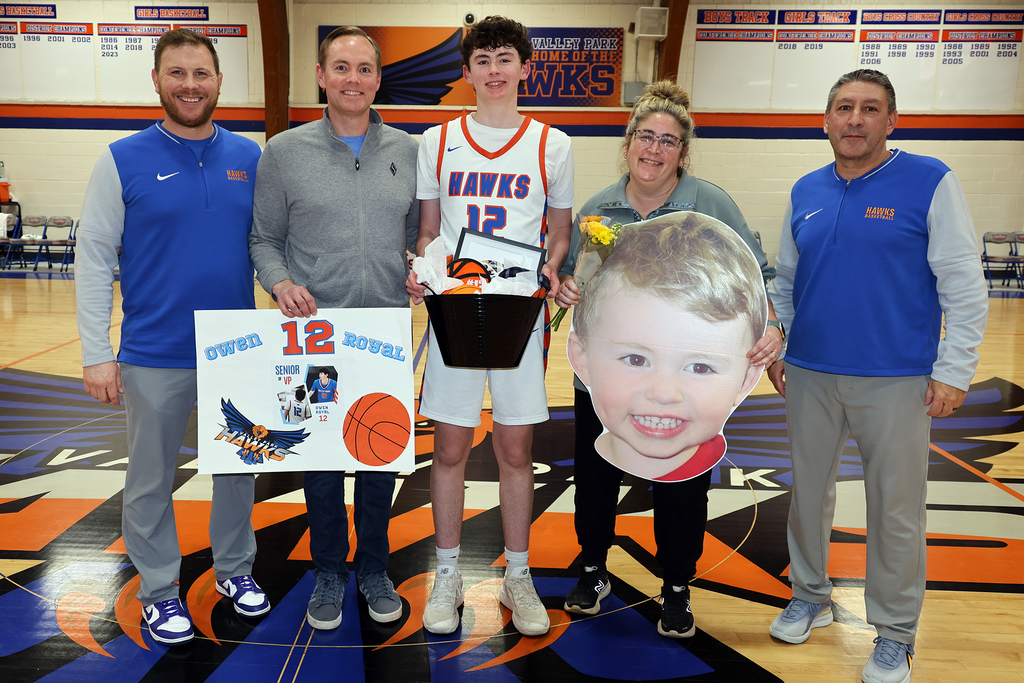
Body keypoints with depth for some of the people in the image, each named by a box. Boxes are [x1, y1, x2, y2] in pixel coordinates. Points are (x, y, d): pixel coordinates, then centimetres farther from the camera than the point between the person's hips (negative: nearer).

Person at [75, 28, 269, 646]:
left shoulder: (250, 156, 4)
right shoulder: (124, 160, -4)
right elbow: (94, 260, -5)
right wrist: (97, 354, -9)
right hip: (155, 357, -2)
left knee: (239, 469, 15)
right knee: (152, 479, 10)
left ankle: (236, 569, 36)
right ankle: (160, 588, 29)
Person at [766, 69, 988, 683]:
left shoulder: (931, 182, -5)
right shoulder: (807, 192, 8)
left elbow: (965, 286, -7)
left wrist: (954, 371, -11)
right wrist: (776, 347, 12)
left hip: (897, 380, -4)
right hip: (810, 375, 4)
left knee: (896, 510, 5)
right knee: (809, 491, 15)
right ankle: (811, 597, 35)